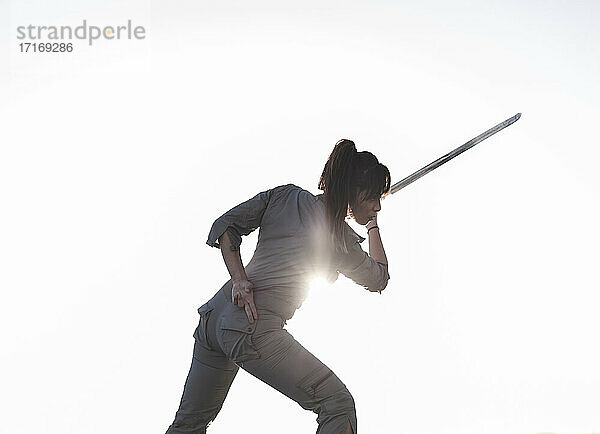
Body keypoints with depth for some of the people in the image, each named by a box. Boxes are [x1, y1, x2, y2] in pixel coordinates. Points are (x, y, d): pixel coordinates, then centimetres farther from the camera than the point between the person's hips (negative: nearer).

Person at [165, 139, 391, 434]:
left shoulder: (285, 196, 13)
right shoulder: (340, 236, 1)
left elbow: (225, 225, 5)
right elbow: (378, 279, 16)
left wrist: (238, 279, -2)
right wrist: (373, 225, 23)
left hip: (213, 316, 7)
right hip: (253, 327, -7)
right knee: (338, 403, -1)